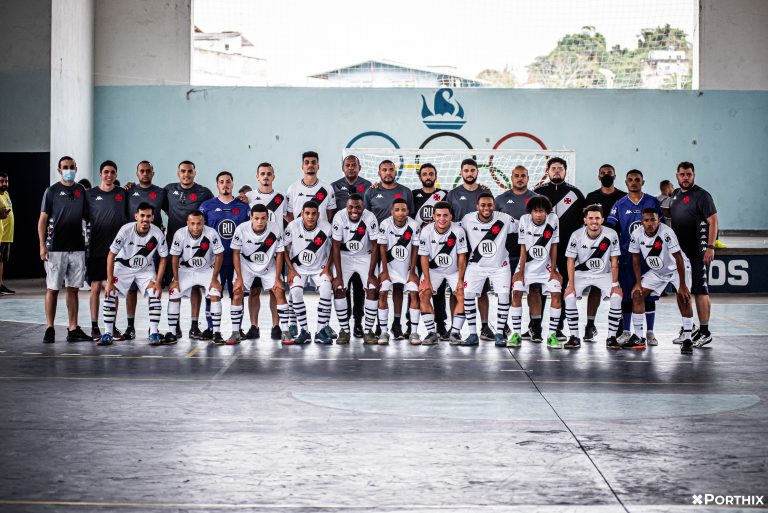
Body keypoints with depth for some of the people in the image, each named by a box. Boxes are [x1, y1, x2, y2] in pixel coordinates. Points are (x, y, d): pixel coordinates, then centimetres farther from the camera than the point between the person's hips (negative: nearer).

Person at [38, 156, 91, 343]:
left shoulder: (81, 191, 11)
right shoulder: (52, 191, 0)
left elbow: (86, 216, 17)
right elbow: (43, 219, -3)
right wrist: (42, 245, -11)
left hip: (77, 247, 4)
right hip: (56, 248, -4)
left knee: (73, 289, 7)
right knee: (52, 289, 0)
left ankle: (73, 329, 10)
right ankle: (49, 329, 7)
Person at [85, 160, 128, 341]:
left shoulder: (122, 193, 7)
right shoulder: (90, 194, 2)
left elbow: (128, 218, 14)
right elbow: (82, 219, 5)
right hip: (96, 249, -2)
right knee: (96, 287, 0)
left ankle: (112, 326, 14)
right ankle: (94, 328, 7)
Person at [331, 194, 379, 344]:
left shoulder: (370, 218, -22)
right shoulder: (339, 217, -22)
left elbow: (375, 247, -15)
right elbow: (336, 247, -17)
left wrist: (371, 274, -17)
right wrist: (338, 275, -19)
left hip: (365, 256, 0)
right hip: (344, 256, 0)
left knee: (372, 290, -12)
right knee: (339, 290, -12)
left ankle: (368, 331, -1)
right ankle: (344, 331, -1)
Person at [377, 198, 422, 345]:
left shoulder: (414, 225, -16)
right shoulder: (385, 225, -17)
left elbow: (415, 249, -8)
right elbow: (382, 248, -9)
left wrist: (412, 272, -7)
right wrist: (384, 271, -9)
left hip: (408, 267, 0)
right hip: (390, 266, 0)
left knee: (414, 294, -8)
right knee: (382, 293, -8)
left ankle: (414, 332, -3)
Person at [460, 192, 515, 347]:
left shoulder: (504, 219, -16)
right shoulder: (468, 220, -12)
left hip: (500, 266, -1)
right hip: (476, 265, 1)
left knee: (504, 296, -11)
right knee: (467, 295, -10)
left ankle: (499, 334, 3)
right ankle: (473, 334, 0)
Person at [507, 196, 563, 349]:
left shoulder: (553, 220, -15)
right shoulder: (524, 220, -16)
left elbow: (554, 247, -8)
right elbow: (523, 249, -10)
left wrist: (553, 271, -8)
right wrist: (520, 272, -11)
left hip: (547, 265, 0)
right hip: (527, 264, 0)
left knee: (556, 294, -13)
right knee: (516, 293, -12)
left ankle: (552, 335, -6)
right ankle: (516, 334, -4)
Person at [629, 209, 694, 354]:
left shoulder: (666, 233, -31)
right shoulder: (637, 234, -16)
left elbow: (678, 259, -28)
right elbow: (636, 259, -1)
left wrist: (682, 285, -29)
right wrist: (638, 282, -4)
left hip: (677, 268, -5)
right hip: (656, 271, 5)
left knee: (683, 297, -24)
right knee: (637, 294, -3)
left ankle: (687, 340, -15)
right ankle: (638, 338, 6)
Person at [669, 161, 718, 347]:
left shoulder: (701, 195, -8)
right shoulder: (675, 196, 15)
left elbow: (713, 221, -12)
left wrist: (710, 247, -20)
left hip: (698, 253, -8)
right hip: (680, 252, 8)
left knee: (700, 291, -7)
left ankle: (704, 332, -4)